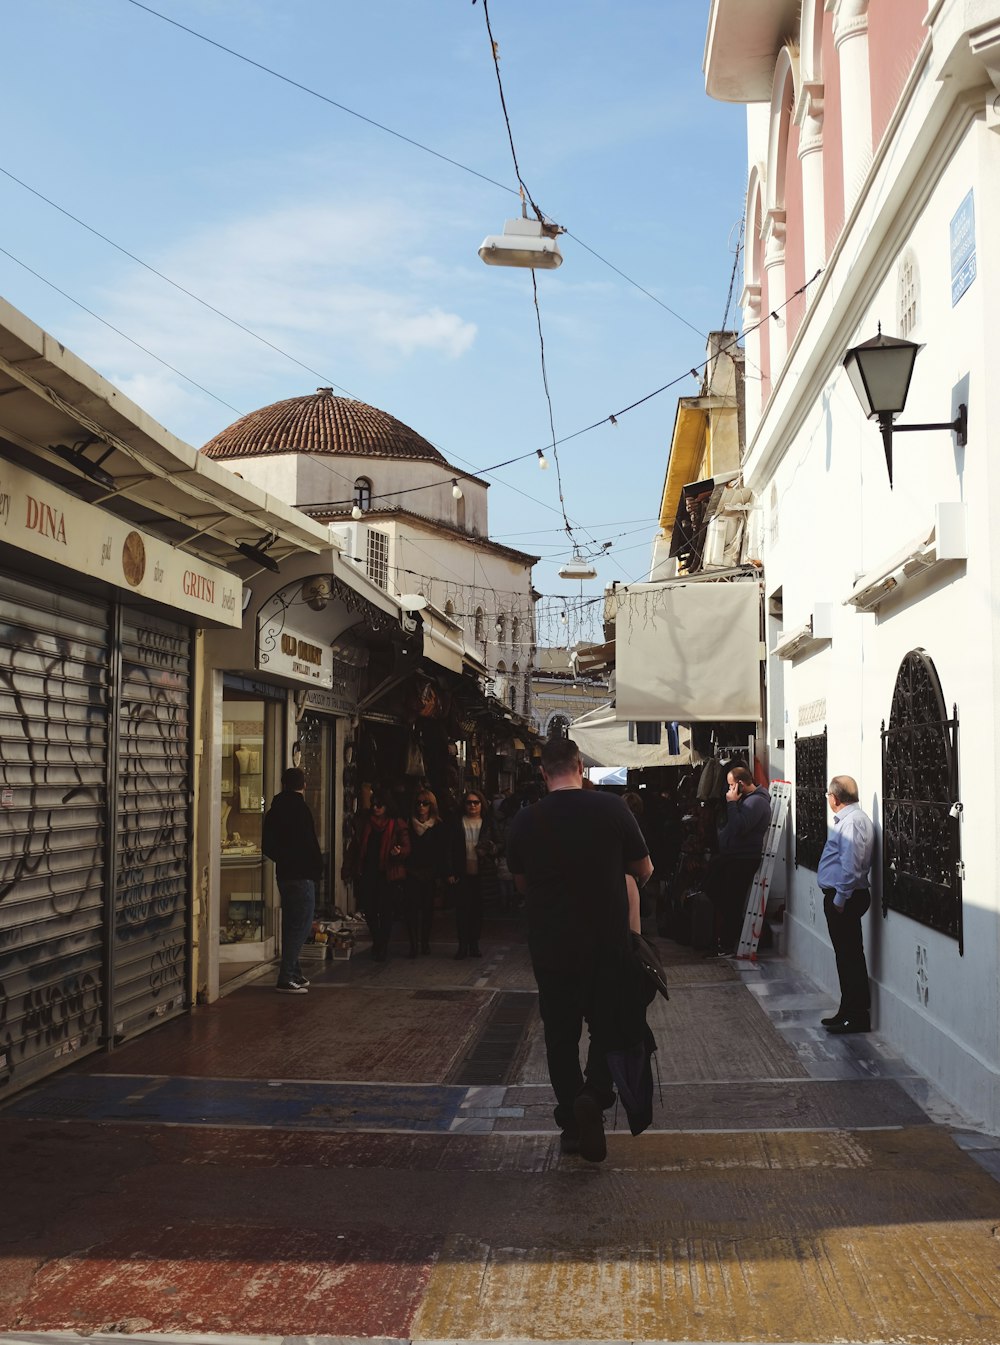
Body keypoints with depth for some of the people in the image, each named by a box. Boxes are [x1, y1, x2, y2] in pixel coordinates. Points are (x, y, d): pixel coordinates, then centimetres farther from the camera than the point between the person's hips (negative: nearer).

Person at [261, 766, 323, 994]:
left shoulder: (275, 810, 10)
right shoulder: (300, 808, -15)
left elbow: (267, 846, 14)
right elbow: (309, 844, -19)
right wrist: (317, 866, -6)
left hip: (284, 874, 9)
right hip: (301, 875, -9)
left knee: (291, 924, 16)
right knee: (301, 925, -6)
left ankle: (293, 974, 24)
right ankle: (286, 978, -8)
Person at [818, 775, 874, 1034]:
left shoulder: (852, 821, -19)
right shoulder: (849, 819, 14)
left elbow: (850, 864, -24)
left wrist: (840, 899, -20)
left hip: (844, 898, -11)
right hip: (841, 896, 11)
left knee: (849, 956, -4)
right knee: (846, 955, 16)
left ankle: (858, 1016, 2)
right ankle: (849, 1011, 25)